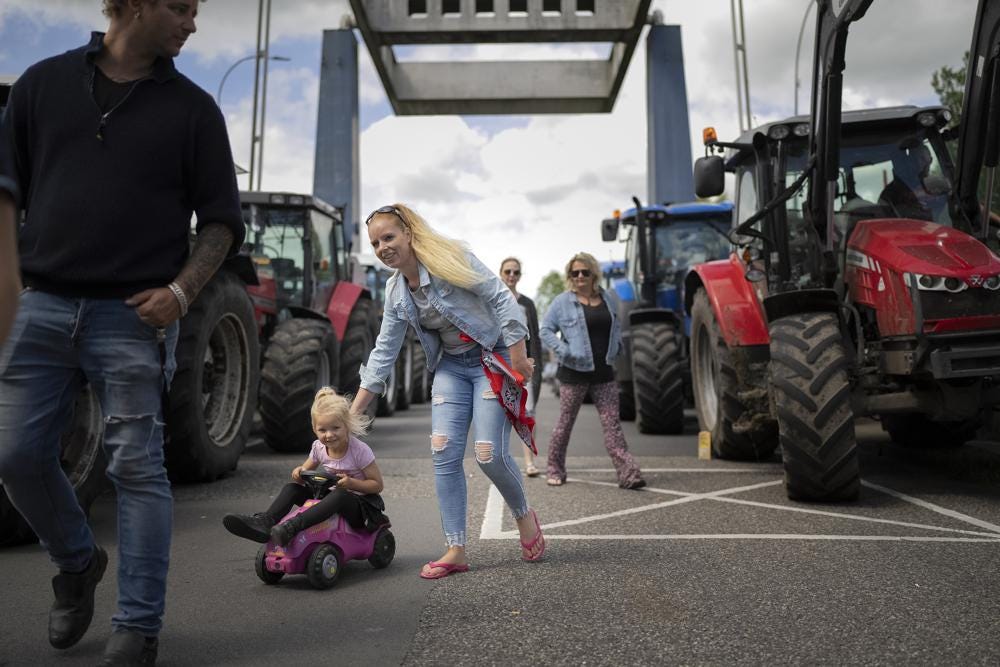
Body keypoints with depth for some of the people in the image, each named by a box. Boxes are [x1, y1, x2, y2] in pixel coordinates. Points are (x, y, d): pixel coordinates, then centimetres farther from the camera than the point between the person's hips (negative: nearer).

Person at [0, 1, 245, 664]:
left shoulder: (192, 107, 5)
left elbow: (222, 218, 4)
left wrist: (181, 290, -10)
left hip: (135, 315, -2)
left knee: (137, 467, -2)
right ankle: (78, 562, 32)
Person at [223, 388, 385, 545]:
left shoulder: (360, 451, -18)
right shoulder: (319, 447, -1)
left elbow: (378, 485, -13)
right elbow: (306, 469, 14)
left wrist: (352, 483, -28)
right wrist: (299, 471, -11)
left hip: (362, 505, -6)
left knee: (340, 495, -40)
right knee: (293, 487, -9)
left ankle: (293, 527, -49)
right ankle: (265, 522, -29)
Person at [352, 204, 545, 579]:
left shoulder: (449, 257, -14)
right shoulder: (395, 291, 6)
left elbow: (501, 299, -15)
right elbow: (384, 352, 10)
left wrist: (518, 358, -19)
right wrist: (353, 412, 7)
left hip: (493, 358, -6)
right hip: (451, 366, 6)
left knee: (489, 453, -13)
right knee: (443, 452, -8)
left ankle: (524, 515, 18)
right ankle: (455, 551, 0)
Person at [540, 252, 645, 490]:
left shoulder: (609, 298, 9)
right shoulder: (562, 302, -3)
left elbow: (616, 326, 23)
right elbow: (545, 330, -1)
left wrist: (615, 349, 6)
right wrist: (564, 351, -13)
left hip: (604, 372, 3)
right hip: (574, 372, -3)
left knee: (612, 424, -2)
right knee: (565, 423, 7)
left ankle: (627, 472, -6)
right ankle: (555, 470, 21)